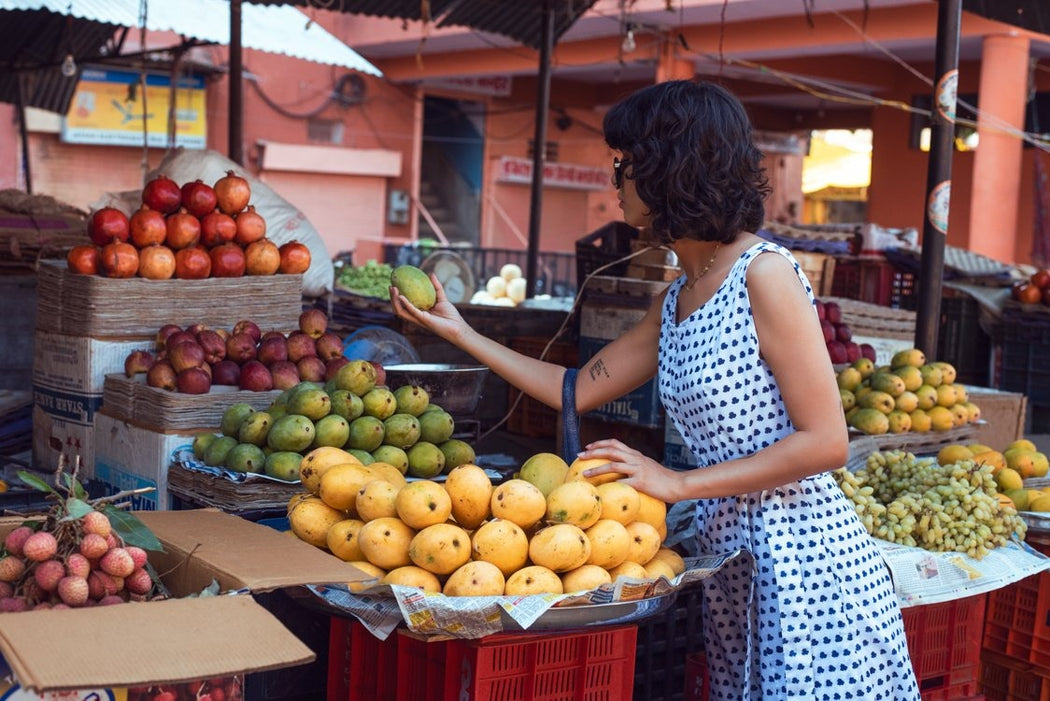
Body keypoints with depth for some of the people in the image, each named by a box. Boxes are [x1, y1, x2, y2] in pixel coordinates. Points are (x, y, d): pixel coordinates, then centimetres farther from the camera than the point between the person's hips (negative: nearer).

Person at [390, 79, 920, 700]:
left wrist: (679, 483, -15)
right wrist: (461, 332, 20)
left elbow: (826, 442, -17)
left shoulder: (764, 274, -14)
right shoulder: (676, 301, 11)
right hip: (732, 561, 8)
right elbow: (577, 390, 19)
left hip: (803, 562, -8)